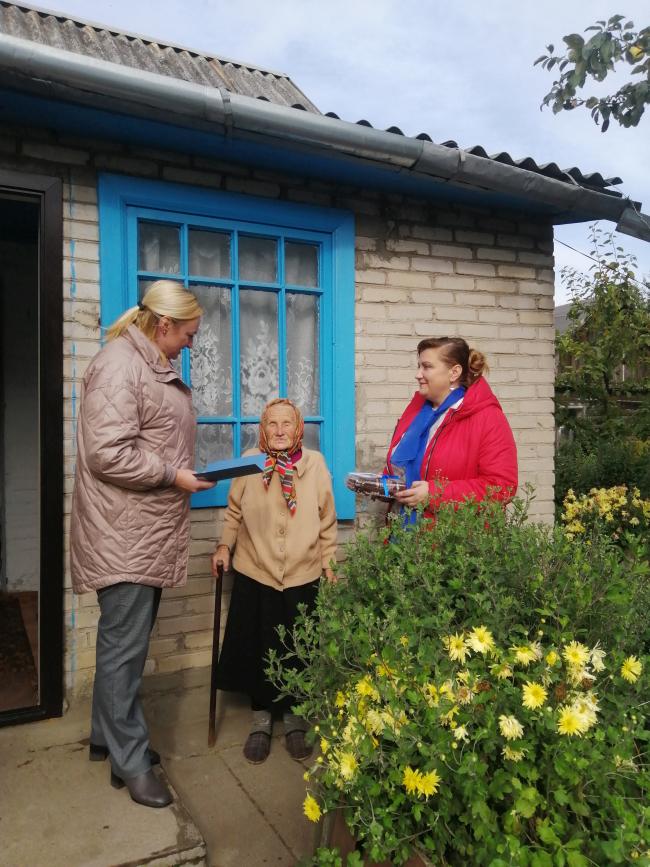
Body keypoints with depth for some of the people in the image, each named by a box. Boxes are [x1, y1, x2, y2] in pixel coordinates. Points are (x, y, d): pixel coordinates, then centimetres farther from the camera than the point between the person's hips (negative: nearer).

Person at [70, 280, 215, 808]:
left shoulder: (155, 367, 15)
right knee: (125, 648, 1)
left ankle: (107, 735, 34)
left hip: (147, 535, 10)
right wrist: (173, 476, -17)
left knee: (128, 643, 18)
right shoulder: (119, 367, -17)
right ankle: (130, 761, 15)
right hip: (124, 539, -10)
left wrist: (184, 471, 12)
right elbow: (108, 454, -24)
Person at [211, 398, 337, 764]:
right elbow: (234, 512, 6)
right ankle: (262, 717, 31)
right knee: (258, 649, 10)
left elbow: (327, 522, 4)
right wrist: (224, 545, -4)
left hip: (303, 577, 0)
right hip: (255, 574, 0)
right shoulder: (250, 462, -3)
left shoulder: (315, 463, -2)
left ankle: (295, 718, 32)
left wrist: (330, 563, 6)